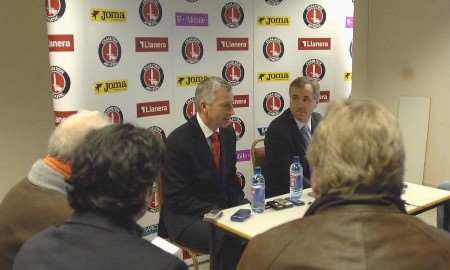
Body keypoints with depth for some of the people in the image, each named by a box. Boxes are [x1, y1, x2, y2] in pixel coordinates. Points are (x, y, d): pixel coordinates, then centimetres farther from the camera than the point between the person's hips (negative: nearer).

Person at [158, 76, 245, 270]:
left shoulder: (227, 133, 4)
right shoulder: (178, 141, -17)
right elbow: (177, 198, -17)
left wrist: (240, 207, -3)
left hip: (223, 209, 7)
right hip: (187, 219, -6)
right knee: (233, 241, -30)